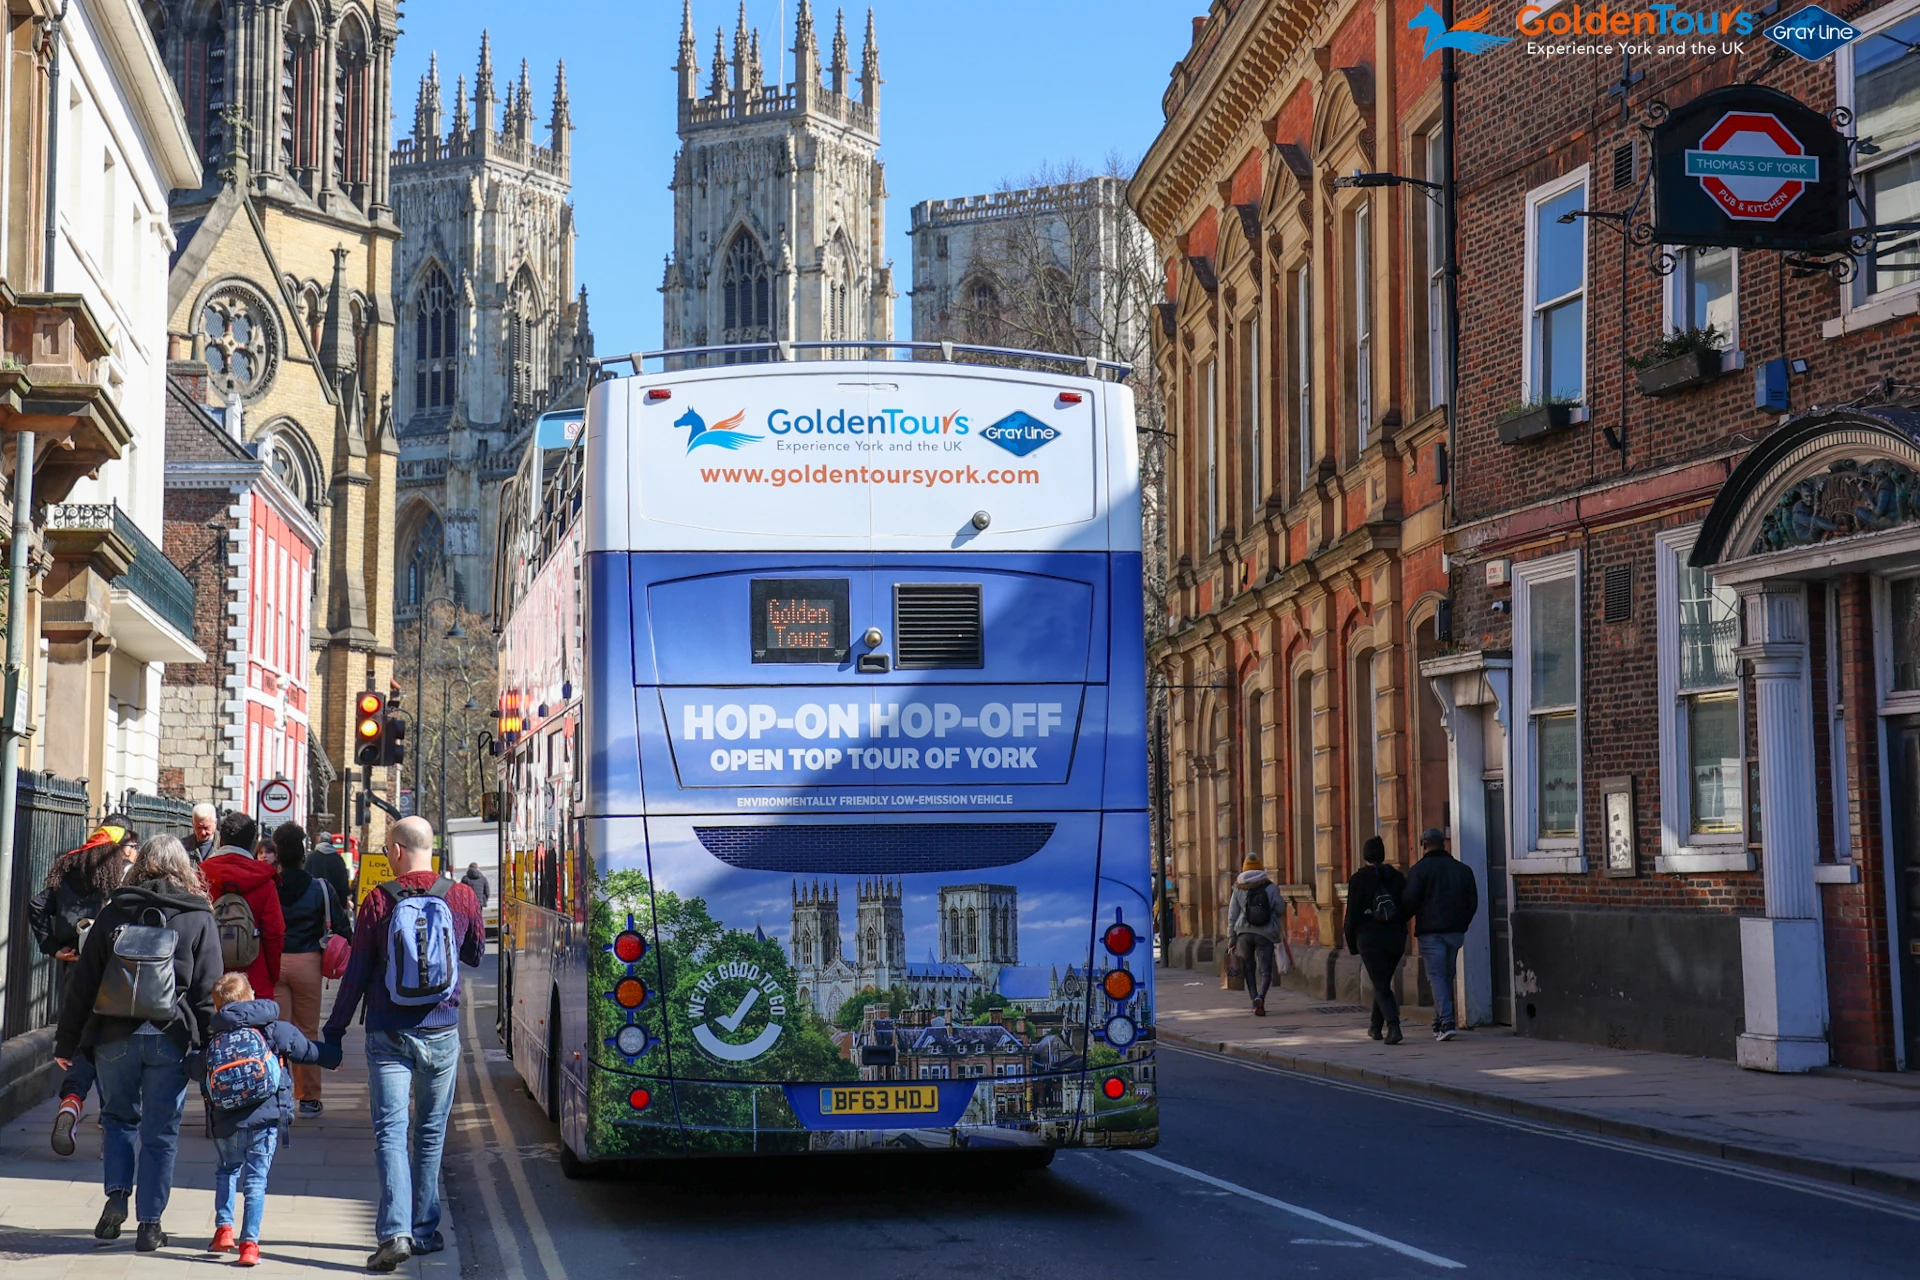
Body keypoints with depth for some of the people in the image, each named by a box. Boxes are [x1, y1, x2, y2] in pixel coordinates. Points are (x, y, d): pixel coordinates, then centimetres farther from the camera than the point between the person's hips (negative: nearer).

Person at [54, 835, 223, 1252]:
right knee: (160, 1132, 6)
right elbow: (207, 992, -1)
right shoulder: (199, 918, 2)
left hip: (114, 1035, 1)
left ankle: (116, 1196, 4)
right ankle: (149, 1224, 7)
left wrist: (66, 1041, 10)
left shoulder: (114, 912, 5)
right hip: (171, 1039, -1)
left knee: (117, 1116, 21)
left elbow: (83, 983, 5)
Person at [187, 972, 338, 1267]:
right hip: (265, 1118, -1)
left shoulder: (212, 1041, 4)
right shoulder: (276, 1030, 2)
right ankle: (249, 1243, -4)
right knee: (256, 1179, 2)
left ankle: (223, 1229, 14)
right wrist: (334, 1057, 30)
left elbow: (193, 1070, 16)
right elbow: (309, 1052, 11)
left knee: (226, 1171, 24)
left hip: (225, 1125, 1)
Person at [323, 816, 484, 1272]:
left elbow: (357, 973, -3)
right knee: (431, 1132, 15)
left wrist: (335, 1029, 6)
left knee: (390, 1131, -3)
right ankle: (424, 1230, 19)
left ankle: (395, 1232, -17)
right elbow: (476, 955, 16)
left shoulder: (379, 900, -7)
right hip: (441, 1034, 2)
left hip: (388, 1036, -2)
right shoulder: (461, 898, -1)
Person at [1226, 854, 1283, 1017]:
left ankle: (1255, 1003, 11)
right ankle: (1260, 997, -24)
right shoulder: (1271, 888, -1)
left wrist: (1231, 936, 6)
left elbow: (1232, 915, 1)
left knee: (1249, 969, 17)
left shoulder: (1239, 890, 1)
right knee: (1266, 971, 2)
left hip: (1244, 932, 1)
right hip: (1265, 934, -1)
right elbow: (1279, 910, 2)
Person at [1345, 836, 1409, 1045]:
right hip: (1396, 938, 4)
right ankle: (1376, 1026, 32)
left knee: (1381, 986, -5)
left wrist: (1352, 943, 1)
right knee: (1383, 982, 21)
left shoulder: (1359, 879, -6)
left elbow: (1352, 913, -7)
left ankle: (1393, 1027, -23)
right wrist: (1399, 932, 16)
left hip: (1369, 939, -4)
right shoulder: (1397, 877, 6)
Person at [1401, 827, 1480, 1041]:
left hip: (1431, 931, -5)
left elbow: (1408, 901, -10)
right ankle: (1440, 1022, 19)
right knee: (1447, 976, 14)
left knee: (1436, 976, -5)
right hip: (1456, 931, 5)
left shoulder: (1420, 869, -5)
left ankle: (1446, 1022, -18)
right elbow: (1473, 902, 13)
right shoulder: (1462, 870, 12)